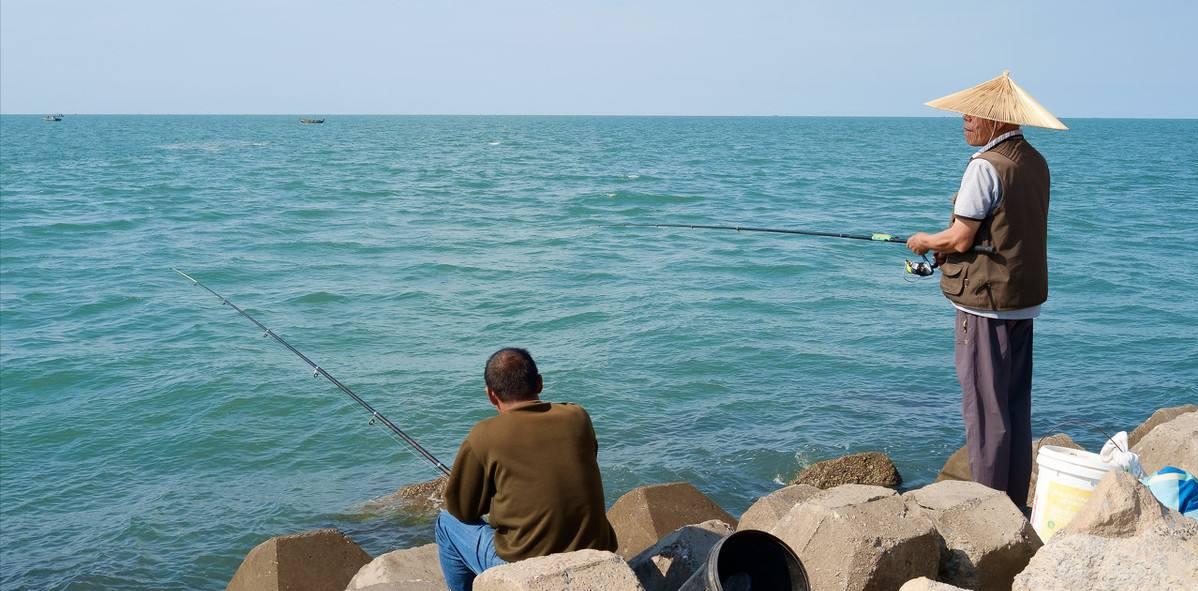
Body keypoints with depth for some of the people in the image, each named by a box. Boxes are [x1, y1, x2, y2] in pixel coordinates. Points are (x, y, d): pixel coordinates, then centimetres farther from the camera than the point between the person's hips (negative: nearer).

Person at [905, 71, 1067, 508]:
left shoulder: (985, 166, -17)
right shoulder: (1035, 163, 11)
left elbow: (961, 240, -17)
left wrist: (925, 241, 2)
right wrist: (942, 249, 18)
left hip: (985, 300, -9)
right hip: (1025, 299, 9)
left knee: (984, 406, -1)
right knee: (1016, 405, 15)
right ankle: (1014, 504, 23)